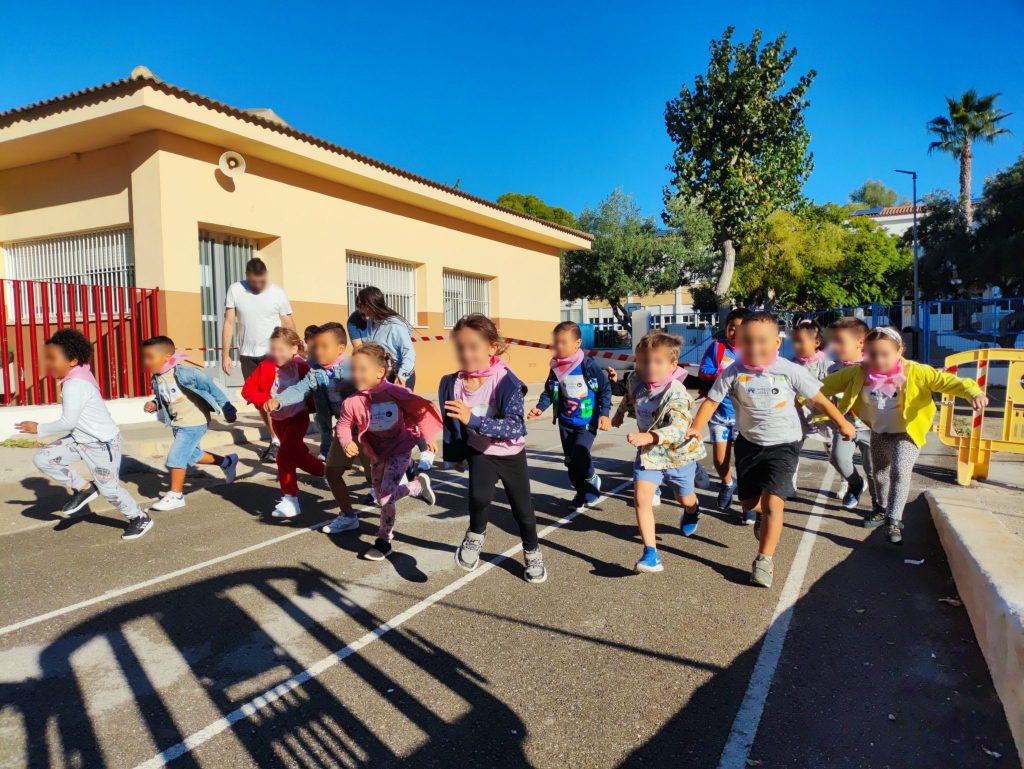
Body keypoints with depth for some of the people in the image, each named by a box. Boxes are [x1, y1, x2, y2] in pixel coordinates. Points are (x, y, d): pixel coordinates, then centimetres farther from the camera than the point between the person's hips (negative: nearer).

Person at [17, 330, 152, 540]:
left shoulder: (74, 385, -23)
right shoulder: (77, 378, 5)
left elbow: (68, 421, -23)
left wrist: (39, 429, -12)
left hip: (103, 442, -9)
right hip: (80, 438, 9)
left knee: (109, 488, 1)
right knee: (42, 459, 0)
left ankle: (140, 519, 20)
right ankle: (84, 489, 14)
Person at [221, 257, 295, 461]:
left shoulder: (277, 292, -4)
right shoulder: (235, 290, -1)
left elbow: (289, 325, 0)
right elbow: (229, 323, -1)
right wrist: (225, 354, -5)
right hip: (247, 355, 3)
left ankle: (276, 442, -6)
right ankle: (275, 438, 22)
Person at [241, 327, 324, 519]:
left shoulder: (302, 367, -20)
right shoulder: (267, 366, -12)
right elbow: (248, 388, -14)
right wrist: (264, 400, -27)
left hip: (298, 418, -5)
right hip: (278, 420, 5)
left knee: (284, 456, -14)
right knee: (298, 454, 18)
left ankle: (290, 500, 0)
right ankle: (326, 471, 39)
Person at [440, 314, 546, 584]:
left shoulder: (507, 382, -28)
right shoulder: (452, 384, -18)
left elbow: (515, 427, -38)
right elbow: (451, 424, -2)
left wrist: (472, 419, -48)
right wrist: (454, 456, 6)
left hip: (511, 453, -1)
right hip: (479, 451, 1)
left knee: (522, 508, 14)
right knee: (480, 495, -26)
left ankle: (532, 553, 44)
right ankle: (476, 534, 7)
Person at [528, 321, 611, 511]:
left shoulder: (588, 365, -15)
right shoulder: (555, 368, -1)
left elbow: (605, 389, -6)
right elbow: (549, 391, 10)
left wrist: (604, 413, -12)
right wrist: (540, 408, -6)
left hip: (587, 422, -5)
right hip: (565, 422, 5)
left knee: (579, 455, -20)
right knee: (570, 460, 11)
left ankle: (592, 480, 11)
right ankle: (582, 494, 29)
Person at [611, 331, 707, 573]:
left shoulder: (676, 394, -32)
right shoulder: (635, 380, -13)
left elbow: (679, 428, -44)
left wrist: (649, 437, -58)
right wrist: (619, 414, 27)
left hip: (678, 453, -3)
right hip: (648, 452, 4)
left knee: (684, 498, 23)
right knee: (641, 498, -16)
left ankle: (692, 511, 62)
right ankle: (650, 553, -10)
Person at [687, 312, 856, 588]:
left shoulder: (790, 371, -15)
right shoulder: (734, 373, -14)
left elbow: (818, 399, -2)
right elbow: (712, 400, -10)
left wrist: (842, 423, 7)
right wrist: (696, 427, -23)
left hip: (783, 444, -2)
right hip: (749, 443, 3)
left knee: (773, 503, -15)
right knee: (748, 501, 14)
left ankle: (764, 560, -1)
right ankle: (759, 514, 52)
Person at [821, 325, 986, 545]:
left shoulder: (914, 372, -21)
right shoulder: (859, 373, -14)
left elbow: (946, 381, -24)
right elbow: (831, 383, -11)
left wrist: (973, 392, -40)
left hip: (906, 434, -4)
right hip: (878, 433, 4)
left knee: (900, 472, -23)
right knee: (879, 475, 19)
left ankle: (894, 521, -16)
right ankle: (884, 510, 45)